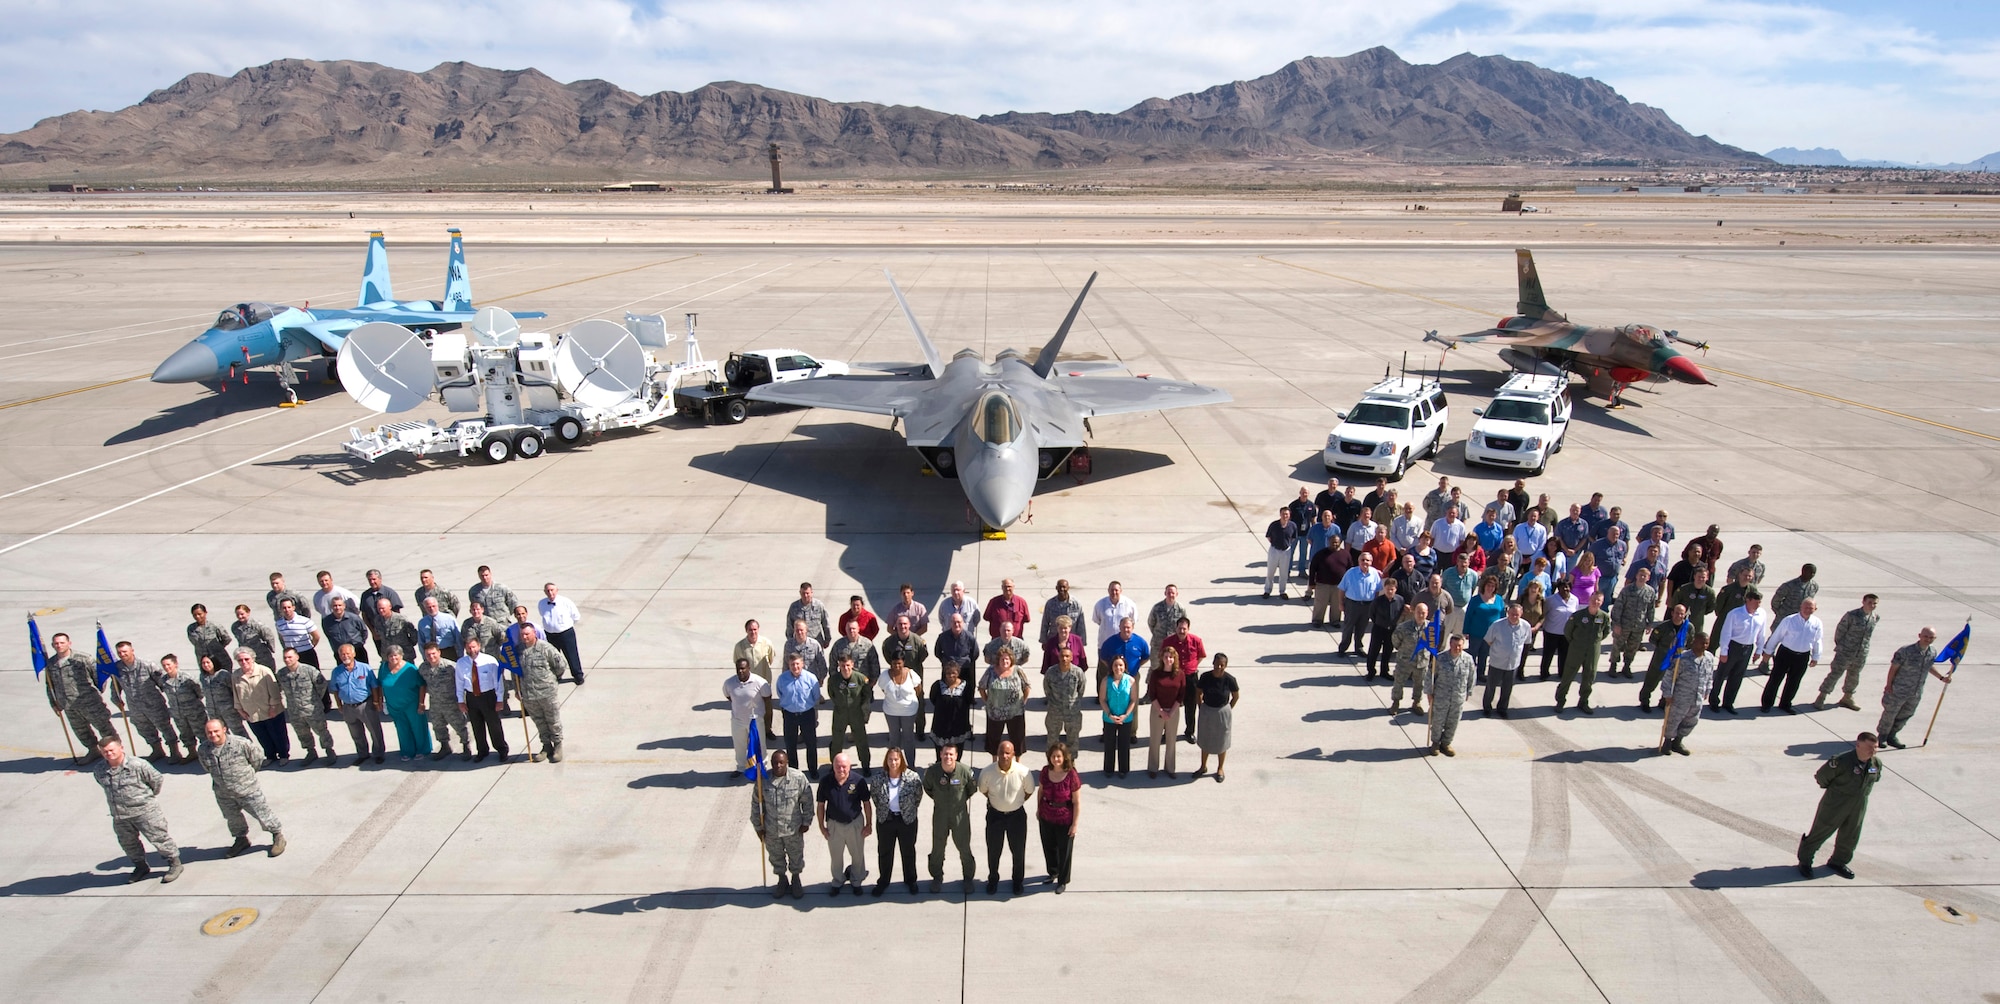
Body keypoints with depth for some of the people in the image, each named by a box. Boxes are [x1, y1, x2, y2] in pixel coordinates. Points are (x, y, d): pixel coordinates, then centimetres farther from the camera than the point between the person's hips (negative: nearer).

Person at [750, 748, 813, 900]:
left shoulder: (799, 778, -20)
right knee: (776, 856, 22)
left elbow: (807, 801, -8)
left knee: (796, 856, 20)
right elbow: (756, 803, -3)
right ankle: (782, 880, 48)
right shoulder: (763, 779, -15)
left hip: (793, 828, -1)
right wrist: (758, 826, 0)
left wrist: (806, 822, -4)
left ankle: (795, 880, 46)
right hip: (771, 830, 1)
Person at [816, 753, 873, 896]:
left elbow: (866, 803, -8)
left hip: (855, 823, -1)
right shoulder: (825, 782, -16)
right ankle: (837, 882, 42)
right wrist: (822, 826, 0)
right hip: (834, 824, 1)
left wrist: (869, 824, -4)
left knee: (857, 854, 16)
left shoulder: (859, 780, -20)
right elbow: (821, 805, -3)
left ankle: (856, 881, 40)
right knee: (836, 856, 19)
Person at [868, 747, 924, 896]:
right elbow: (873, 794, 3)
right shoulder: (878, 778, -16)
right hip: (885, 820, 1)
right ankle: (883, 882, 37)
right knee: (884, 852, 17)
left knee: (908, 851, 18)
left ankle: (910, 880, 40)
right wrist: (882, 809, 7)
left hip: (907, 820, -1)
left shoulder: (912, 777, -20)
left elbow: (918, 796, -3)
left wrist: (910, 809, 2)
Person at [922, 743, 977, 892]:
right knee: (938, 848, 15)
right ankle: (937, 877, 37)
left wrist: (961, 800, 5)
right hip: (940, 814, 1)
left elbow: (972, 789, -2)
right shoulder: (932, 771, -20)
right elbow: (927, 788, 3)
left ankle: (968, 878, 32)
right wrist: (938, 799, 7)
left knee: (964, 848, 11)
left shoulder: (965, 771, -23)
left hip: (960, 814, -1)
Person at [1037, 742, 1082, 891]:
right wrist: (1038, 810, 13)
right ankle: (1053, 872, 50)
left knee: (1064, 851, 14)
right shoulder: (1045, 771, -10)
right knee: (1048, 847, 23)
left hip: (1064, 820, -4)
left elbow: (1077, 802, -17)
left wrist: (1075, 824, -14)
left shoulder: (1071, 775, -23)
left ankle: (1063, 881, 35)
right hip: (1046, 817, 4)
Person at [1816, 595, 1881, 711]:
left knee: (1854, 677, 19)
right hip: (1845, 652, -5)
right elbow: (1840, 630, -7)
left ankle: (1847, 698, 36)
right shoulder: (1851, 615, -17)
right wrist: (1839, 645, 1)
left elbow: (1869, 633, 15)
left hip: (1861, 655, 5)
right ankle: (1821, 697, 9)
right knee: (1835, 674, -1)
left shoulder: (1876, 617, -2)